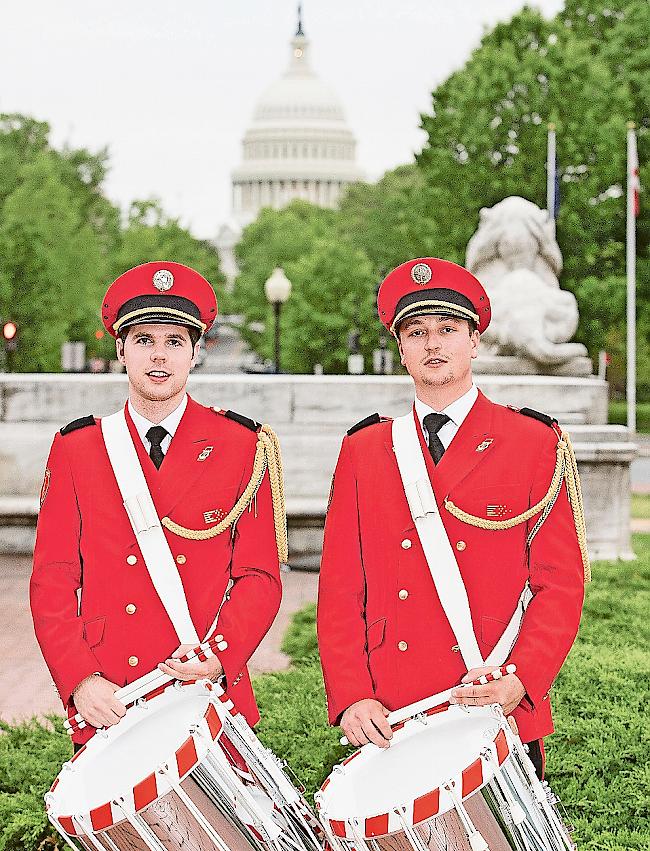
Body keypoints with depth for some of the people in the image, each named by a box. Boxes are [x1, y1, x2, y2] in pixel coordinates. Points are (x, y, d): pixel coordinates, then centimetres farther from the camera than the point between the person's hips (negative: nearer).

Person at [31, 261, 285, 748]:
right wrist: (80, 680, -10)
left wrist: (220, 656, -14)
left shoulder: (242, 445, 4)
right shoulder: (75, 449, 6)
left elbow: (260, 575, 2)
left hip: (211, 698, 0)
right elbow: (53, 582, 3)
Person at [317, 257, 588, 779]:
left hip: (502, 720, -1)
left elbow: (561, 584, -1)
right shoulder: (363, 449, 8)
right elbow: (340, 591, 6)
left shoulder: (536, 443, 3)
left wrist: (519, 681, -15)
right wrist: (351, 698, -7)